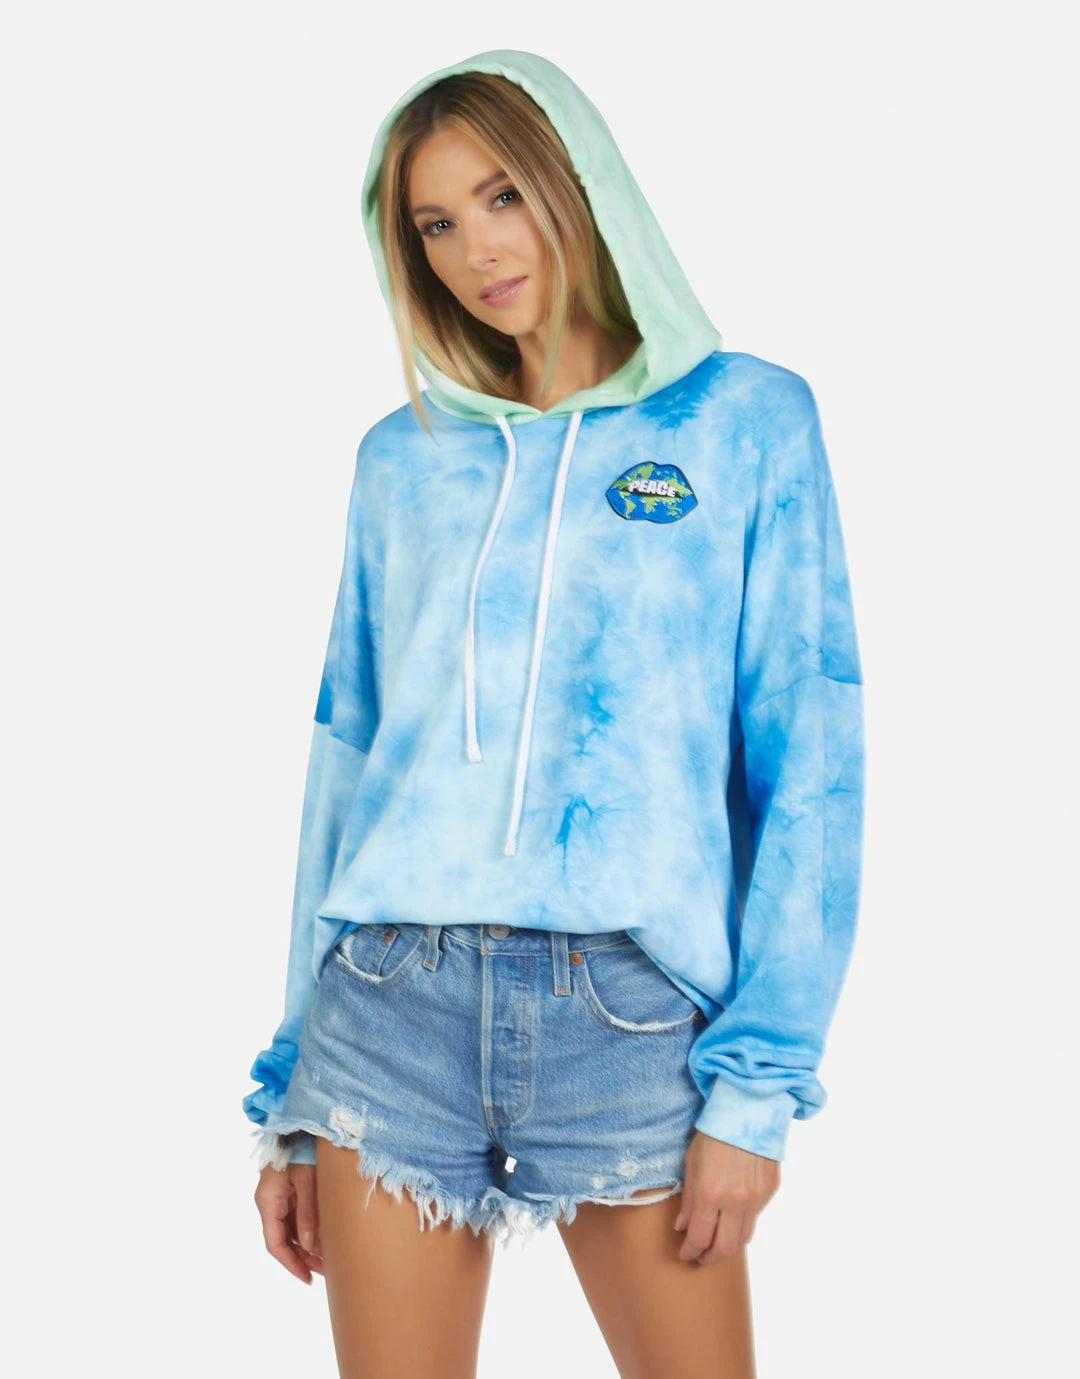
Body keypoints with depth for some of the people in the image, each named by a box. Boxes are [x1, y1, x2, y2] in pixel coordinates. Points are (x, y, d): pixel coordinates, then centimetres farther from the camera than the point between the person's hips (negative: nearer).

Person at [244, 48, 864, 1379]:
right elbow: (344, 759, 13)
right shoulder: (401, 459, 12)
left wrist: (758, 1085, -8)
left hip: (634, 1017, -2)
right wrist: (289, 1093, 12)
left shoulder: (746, 418, 4)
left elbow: (808, 763, -1)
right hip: (389, 1008, 2)